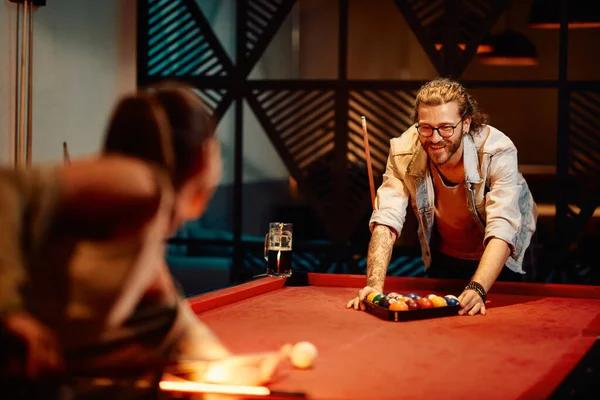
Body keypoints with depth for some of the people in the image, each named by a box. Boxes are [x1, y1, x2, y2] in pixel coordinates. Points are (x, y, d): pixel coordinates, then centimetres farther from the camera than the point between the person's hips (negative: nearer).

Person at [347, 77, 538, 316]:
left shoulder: (498, 151, -34)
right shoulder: (403, 152, -27)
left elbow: (501, 231, -42)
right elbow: (386, 222, -33)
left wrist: (477, 289, -58)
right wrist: (374, 285, -49)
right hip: (443, 258, 2)